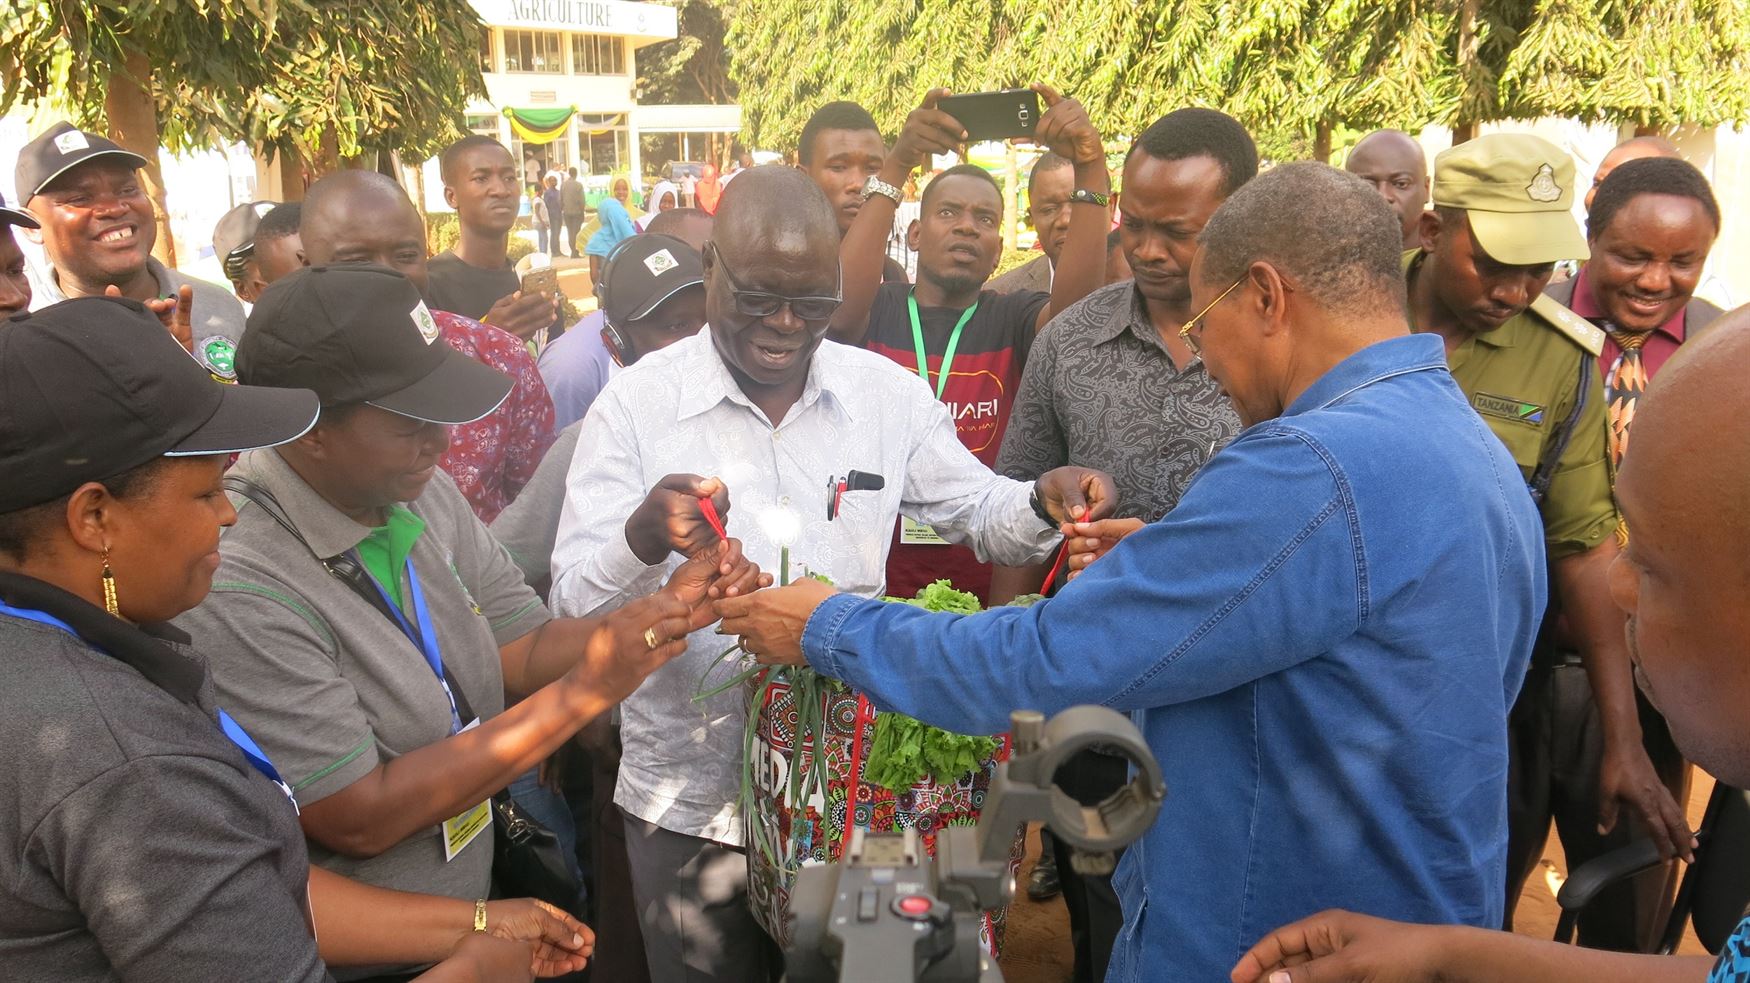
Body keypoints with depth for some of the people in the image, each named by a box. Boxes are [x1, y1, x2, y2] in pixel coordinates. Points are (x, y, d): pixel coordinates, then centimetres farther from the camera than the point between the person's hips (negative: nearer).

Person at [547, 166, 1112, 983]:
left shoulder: (889, 393, -2)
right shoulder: (635, 405, -9)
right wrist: (643, 538, -33)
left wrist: (1044, 502, -13)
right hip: (689, 800, -2)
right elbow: (574, 601, -11)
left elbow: (978, 512, 9)